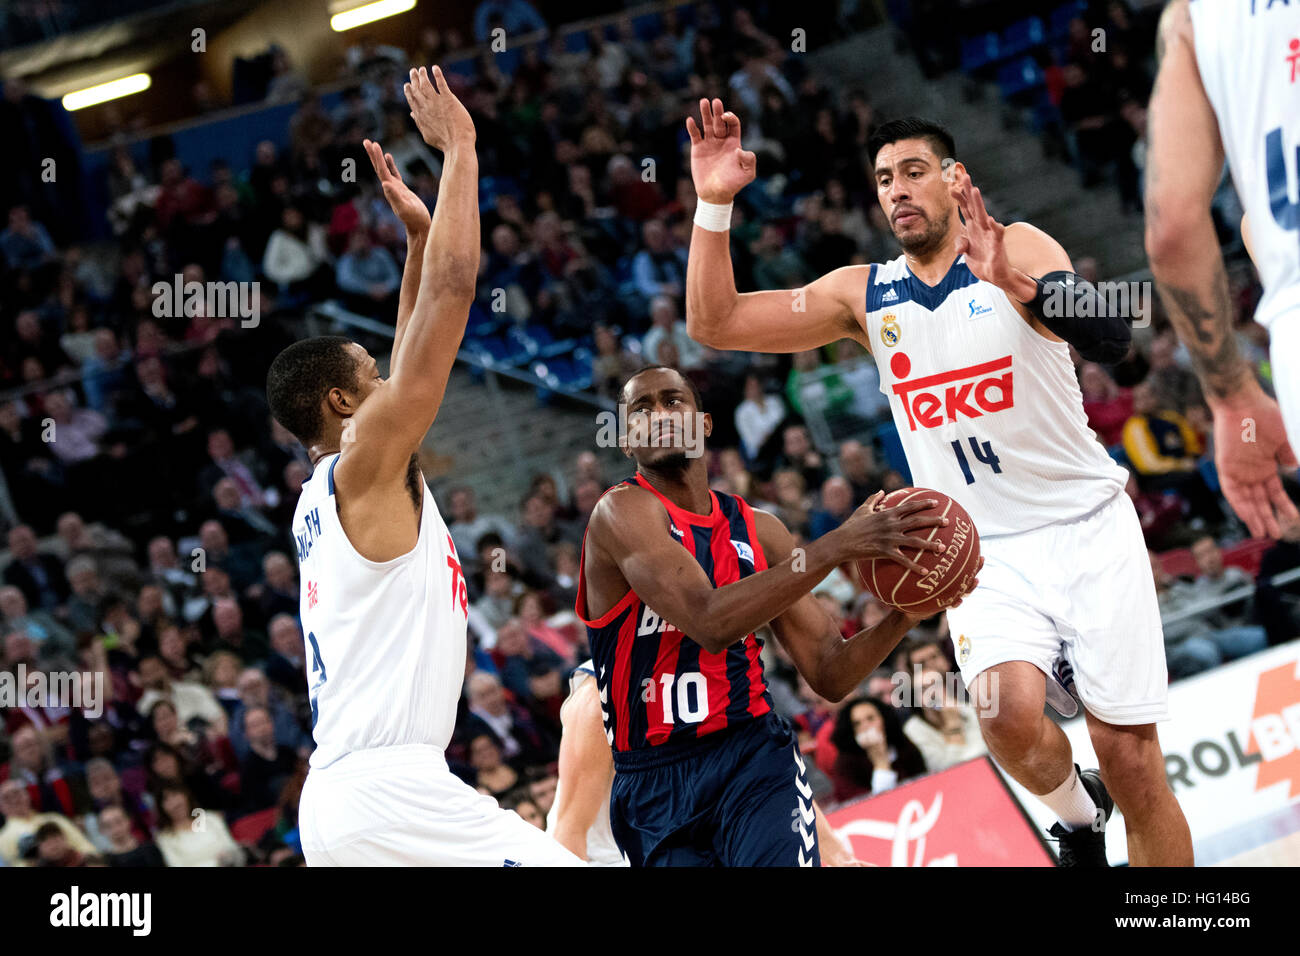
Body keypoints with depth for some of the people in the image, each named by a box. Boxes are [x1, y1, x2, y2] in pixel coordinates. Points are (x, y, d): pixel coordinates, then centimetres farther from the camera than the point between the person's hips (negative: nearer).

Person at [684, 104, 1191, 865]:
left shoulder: (1019, 248, -6)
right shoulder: (862, 295, 5)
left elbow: (1113, 339, -24)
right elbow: (714, 324, 1)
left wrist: (1019, 286, -42)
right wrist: (715, 205, -12)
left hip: (1089, 525, -2)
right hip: (985, 549, 2)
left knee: (1132, 760, -5)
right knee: (1009, 712, -25)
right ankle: (1076, 812, 6)